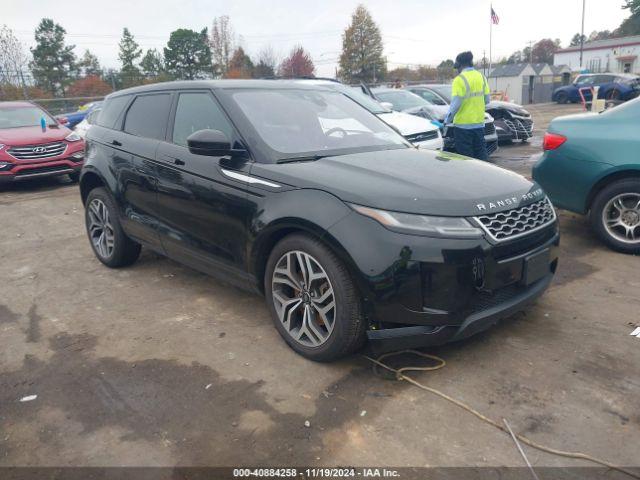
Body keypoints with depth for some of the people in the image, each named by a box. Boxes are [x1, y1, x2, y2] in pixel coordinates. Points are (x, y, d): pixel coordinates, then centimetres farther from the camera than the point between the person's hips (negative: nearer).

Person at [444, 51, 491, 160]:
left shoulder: (460, 80, -13)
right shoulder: (481, 77, 7)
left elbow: (455, 103, -18)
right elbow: (487, 99, 9)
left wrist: (447, 120, -9)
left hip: (463, 125, -6)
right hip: (479, 123, 6)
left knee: (466, 157, 1)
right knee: (481, 153, 14)